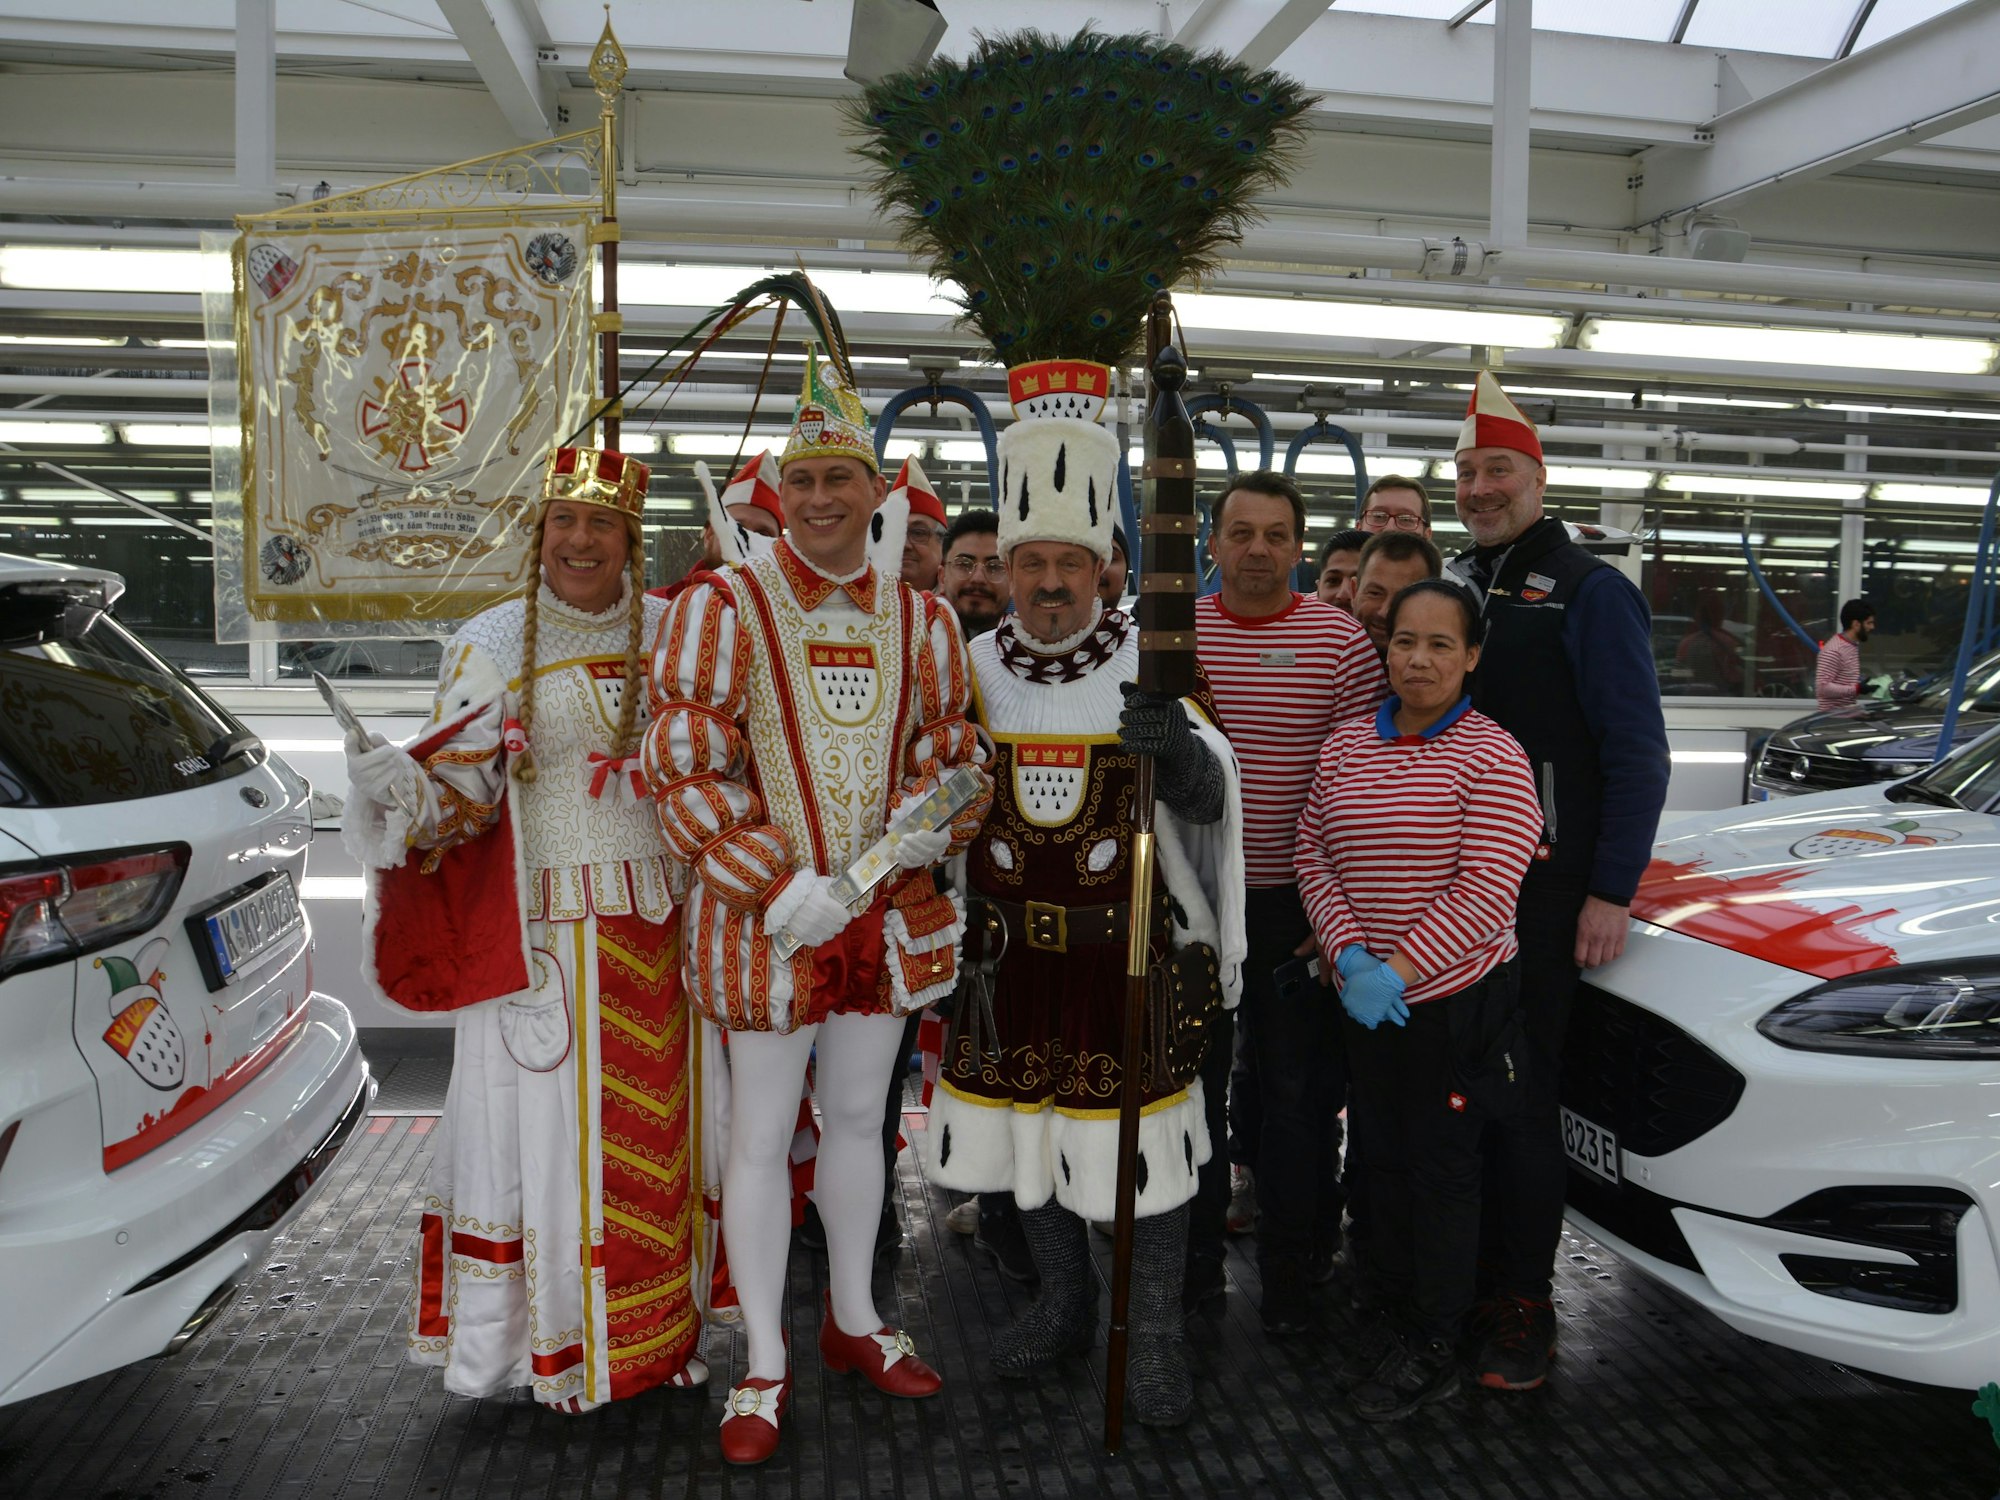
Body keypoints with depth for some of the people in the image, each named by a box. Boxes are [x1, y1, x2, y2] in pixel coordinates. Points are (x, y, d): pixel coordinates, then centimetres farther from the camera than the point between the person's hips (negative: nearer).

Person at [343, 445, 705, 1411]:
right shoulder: (493, 644, -1)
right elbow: (463, 790, -8)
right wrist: (402, 787, -28)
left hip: (658, 922, 3)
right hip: (543, 927, -2)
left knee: (654, 1124, 10)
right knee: (543, 1121, 2)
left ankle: (660, 1323, 27)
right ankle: (553, 1340, 20)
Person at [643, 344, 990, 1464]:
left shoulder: (923, 619, 5)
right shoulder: (724, 606, -9)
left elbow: (953, 753, 13)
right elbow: (683, 767, -12)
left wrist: (926, 825, -10)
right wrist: (782, 887, -17)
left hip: (887, 910, 4)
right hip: (766, 913, -4)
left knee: (859, 1119, 18)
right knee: (763, 1136, 6)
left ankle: (856, 1322, 37)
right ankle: (766, 1363, 23)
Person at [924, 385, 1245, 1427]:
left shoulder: (1149, 662, -7)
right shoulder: (973, 666, 2)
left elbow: (1206, 797, -16)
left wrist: (1176, 747, -38)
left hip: (1128, 949, -3)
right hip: (1010, 952, 3)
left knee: (1141, 1139, 4)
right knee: (1027, 1130, 15)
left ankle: (1156, 1334, 25)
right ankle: (1065, 1305, 38)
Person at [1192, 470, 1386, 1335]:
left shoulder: (1338, 639, -4)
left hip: (1294, 903, -2)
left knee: (1297, 1089, 7)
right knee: (1191, 1078, 12)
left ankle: (1291, 1270, 23)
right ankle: (1194, 1254, 29)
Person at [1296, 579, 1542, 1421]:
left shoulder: (1493, 757, -12)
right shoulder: (1346, 745, 4)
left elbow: (1486, 893, -18)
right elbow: (1314, 856, 3)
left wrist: (1396, 970, -21)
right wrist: (1348, 955, -12)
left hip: (1455, 997, -5)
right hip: (1365, 999, 5)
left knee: (1442, 1166, 5)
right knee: (1381, 1160, 15)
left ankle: (1433, 1351, 21)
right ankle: (1397, 1315, 34)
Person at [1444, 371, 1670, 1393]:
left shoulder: (1588, 592, -5)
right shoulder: (1447, 588, 14)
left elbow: (1637, 752, -9)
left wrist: (1611, 892, -15)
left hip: (1541, 892, -6)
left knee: (1521, 1095, -1)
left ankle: (1524, 1305, 12)